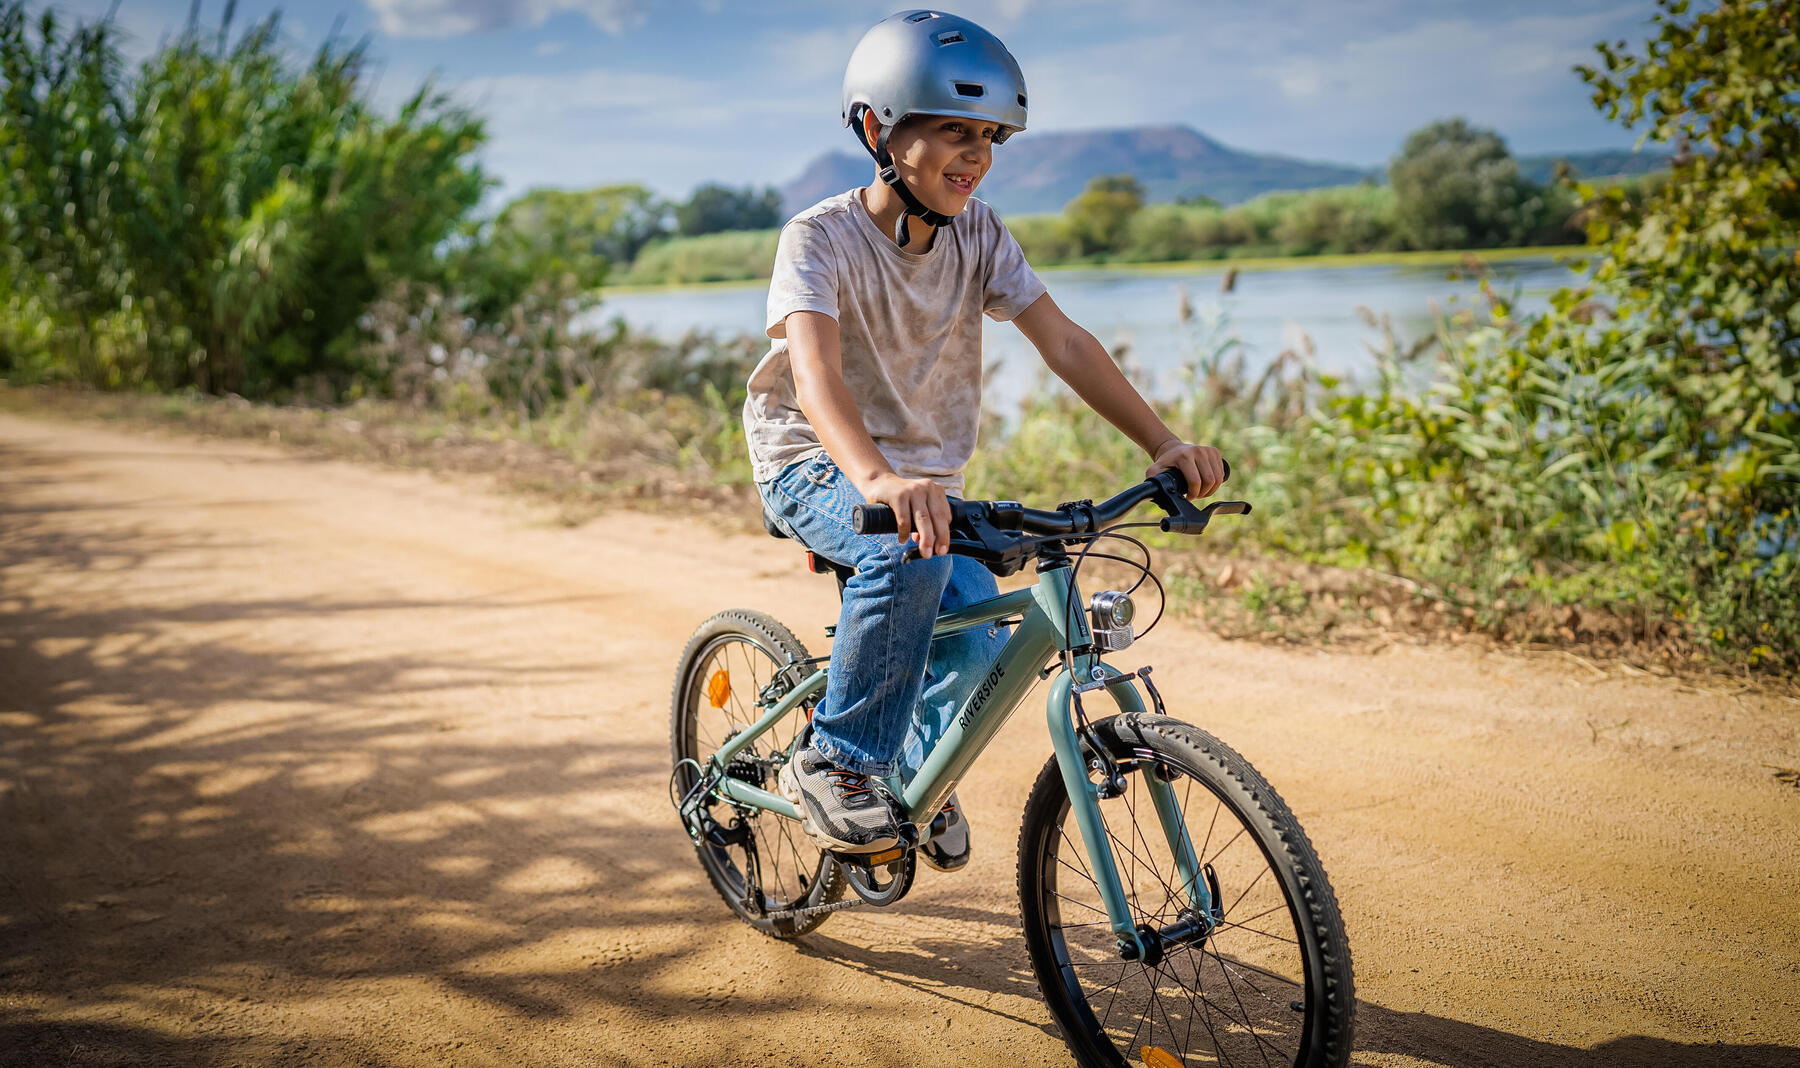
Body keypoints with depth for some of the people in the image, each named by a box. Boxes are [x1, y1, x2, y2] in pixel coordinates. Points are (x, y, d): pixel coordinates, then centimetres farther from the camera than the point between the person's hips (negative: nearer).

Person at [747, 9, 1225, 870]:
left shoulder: (979, 235, -4)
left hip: (926, 474, 5)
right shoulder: (821, 238, -20)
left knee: (980, 651, -13)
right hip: (815, 468, -5)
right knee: (910, 553, -35)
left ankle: (918, 769, 21)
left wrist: (1164, 444, -21)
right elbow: (816, 374, -37)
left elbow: (1062, 342, -8)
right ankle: (834, 762, -17)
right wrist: (878, 480, -56)